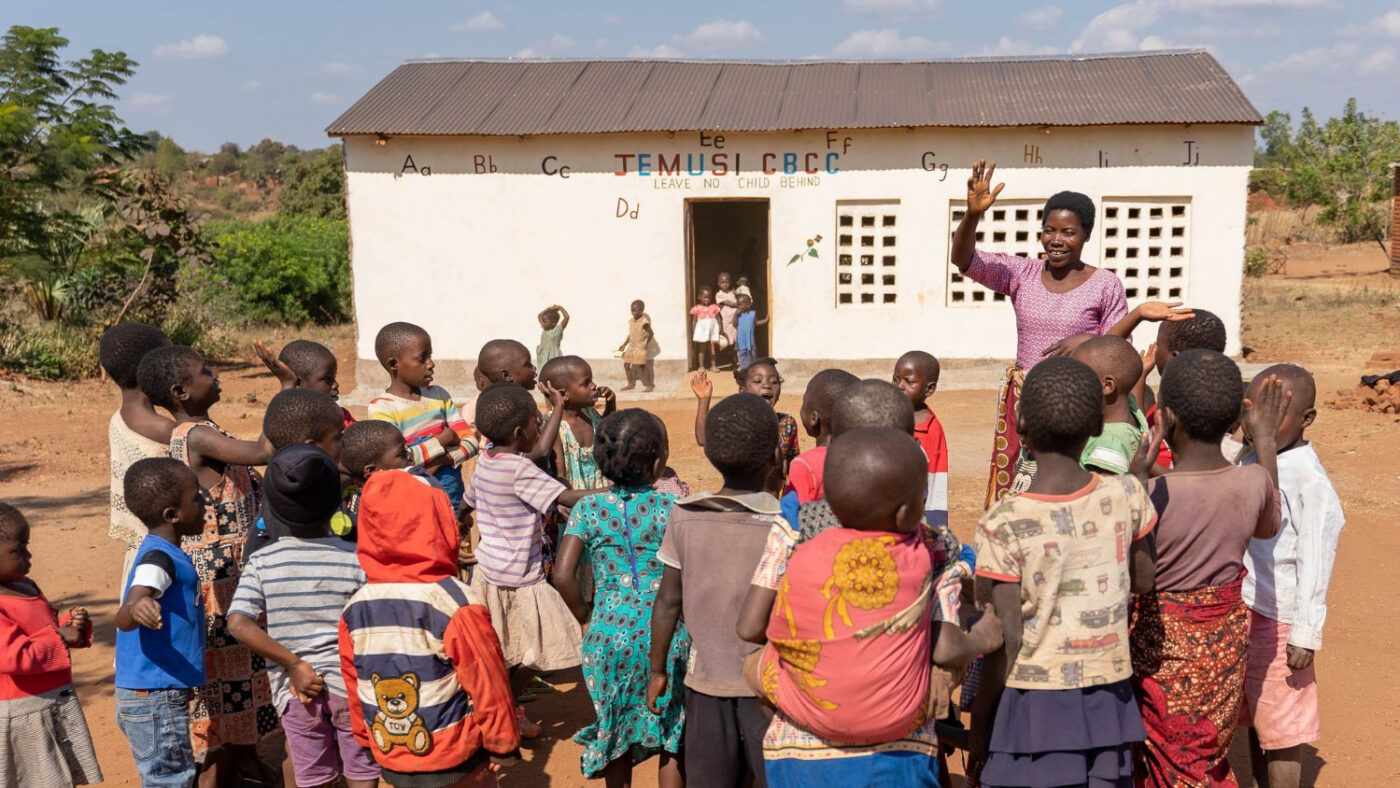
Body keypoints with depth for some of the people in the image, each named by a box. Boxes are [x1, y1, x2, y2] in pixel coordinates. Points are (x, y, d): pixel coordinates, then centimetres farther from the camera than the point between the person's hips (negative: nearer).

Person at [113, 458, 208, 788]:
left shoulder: (164, 554, 11)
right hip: (156, 698, -10)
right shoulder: (158, 558, -20)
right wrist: (137, 609, -55)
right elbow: (123, 618, -33)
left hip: (150, 697, 10)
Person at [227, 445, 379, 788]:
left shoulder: (263, 562, -6)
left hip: (294, 690, 2)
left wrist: (293, 664, -12)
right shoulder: (357, 559, -11)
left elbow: (238, 624, -15)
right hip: (350, 683, -1)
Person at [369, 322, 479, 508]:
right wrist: (443, 440, -12)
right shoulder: (381, 408, -9)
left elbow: (470, 442, 2)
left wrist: (441, 461, -16)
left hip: (450, 485, 5)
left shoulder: (438, 395, 7)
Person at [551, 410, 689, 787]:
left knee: (617, 730, 19)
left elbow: (562, 575, -10)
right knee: (673, 733, 15)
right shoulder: (670, 506, -7)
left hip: (610, 632, 2)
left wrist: (585, 617, 4)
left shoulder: (589, 508, -4)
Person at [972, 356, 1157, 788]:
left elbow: (1006, 642, -14)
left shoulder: (1003, 524, -18)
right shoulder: (1126, 495, -7)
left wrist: (979, 716, 1)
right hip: (1109, 698, 4)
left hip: (1036, 703, -4)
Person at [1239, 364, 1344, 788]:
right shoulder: (1249, 461, 5)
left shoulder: (1310, 481, -18)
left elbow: (1315, 562, -17)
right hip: (1241, 610, 7)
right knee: (1254, 716, 19)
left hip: (1277, 620, -7)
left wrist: (1305, 634, -16)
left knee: (1280, 721, 5)